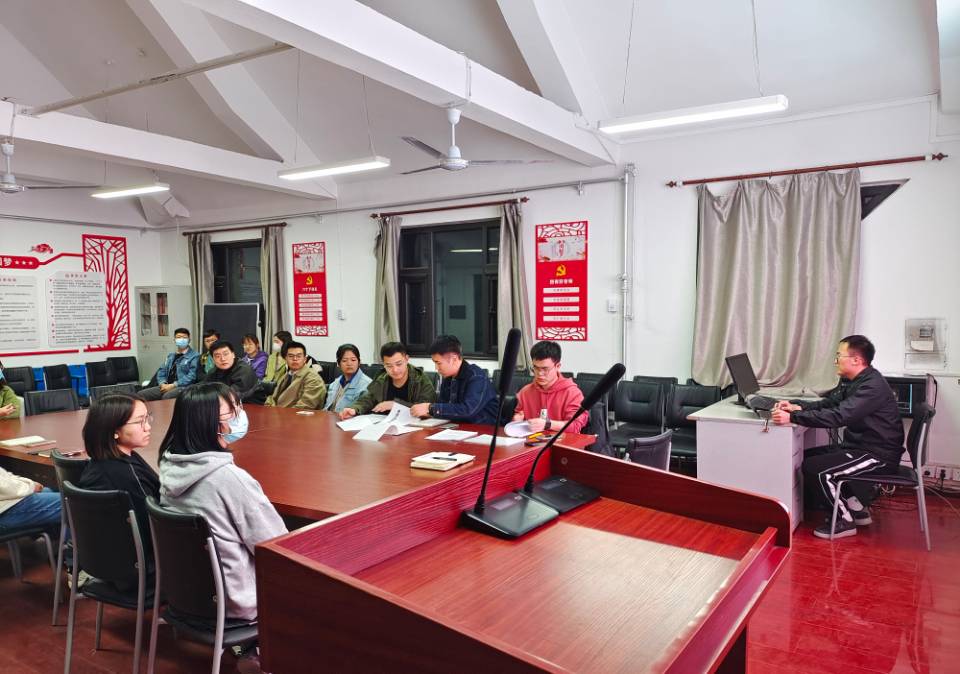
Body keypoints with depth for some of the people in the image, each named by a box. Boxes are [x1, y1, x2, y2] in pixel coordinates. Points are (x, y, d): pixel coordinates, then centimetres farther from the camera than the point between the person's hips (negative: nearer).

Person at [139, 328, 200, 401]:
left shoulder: (194, 356, 0)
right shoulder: (170, 356, 24)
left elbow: (192, 376, -11)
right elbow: (161, 372, 20)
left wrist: (173, 385, -16)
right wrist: (162, 384, -2)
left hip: (183, 387, -7)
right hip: (166, 386, 7)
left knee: (167, 397, -37)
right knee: (141, 394, -13)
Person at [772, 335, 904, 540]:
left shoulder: (873, 386, -24)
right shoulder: (852, 381, 7)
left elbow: (838, 416, -35)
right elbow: (827, 403, 10)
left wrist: (792, 417, -39)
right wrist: (797, 406, -9)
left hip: (878, 456, -10)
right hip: (858, 446, 10)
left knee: (813, 468, -19)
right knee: (807, 456, 8)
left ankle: (845, 520, 0)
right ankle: (856, 507, 15)